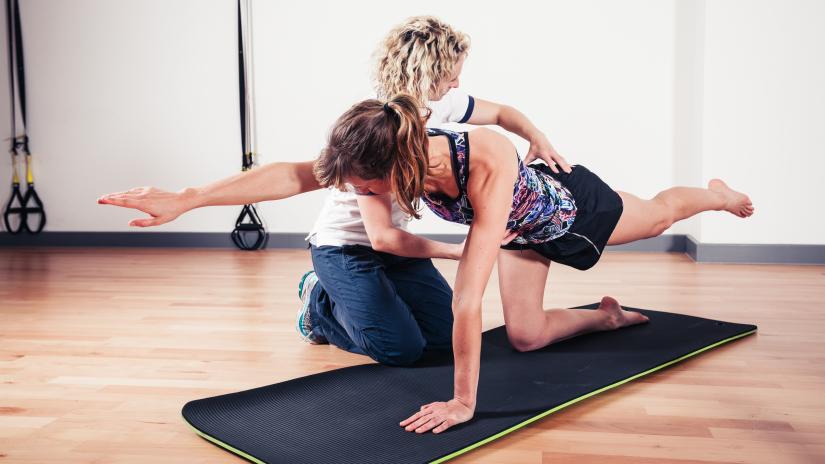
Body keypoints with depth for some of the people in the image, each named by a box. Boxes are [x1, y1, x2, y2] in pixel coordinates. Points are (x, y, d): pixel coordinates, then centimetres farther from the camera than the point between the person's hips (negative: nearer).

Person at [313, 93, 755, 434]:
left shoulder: (490, 164, -51)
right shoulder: (409, 160, -34)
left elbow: (468, 297, -51)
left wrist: (463, 401, -48)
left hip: (572, 205, -4)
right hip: (521, 230, 5)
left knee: (660, 215, 27)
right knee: (526, 336, 6)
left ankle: (717, 194, 62)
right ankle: (607, 316, 35)